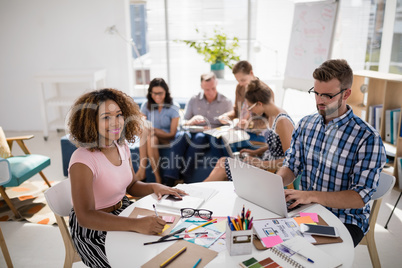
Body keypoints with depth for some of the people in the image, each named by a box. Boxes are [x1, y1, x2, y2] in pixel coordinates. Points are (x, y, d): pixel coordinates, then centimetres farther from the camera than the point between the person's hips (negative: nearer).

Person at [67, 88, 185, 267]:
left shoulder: (122, 146, -2)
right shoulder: (83, 160, -25)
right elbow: (85, 217, -33)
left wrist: (154, 187, -10)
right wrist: (136, 224, -42)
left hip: (122, 212, 7)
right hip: (92, 228, -6)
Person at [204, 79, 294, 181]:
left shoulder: (282, 122, -23)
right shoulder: (271, 116, 5)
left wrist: (261, 163, -23)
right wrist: (256, 152, 8)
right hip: (267, 161, 9)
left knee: (222, 169, -8)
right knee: (222, 161, 4)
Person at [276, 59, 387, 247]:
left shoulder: (367, 138, -15)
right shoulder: (305, 124, 4)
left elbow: (361, 197, -18)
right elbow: (291, 166, 7)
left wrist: (312, 195, -28)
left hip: (346, 220, -4)